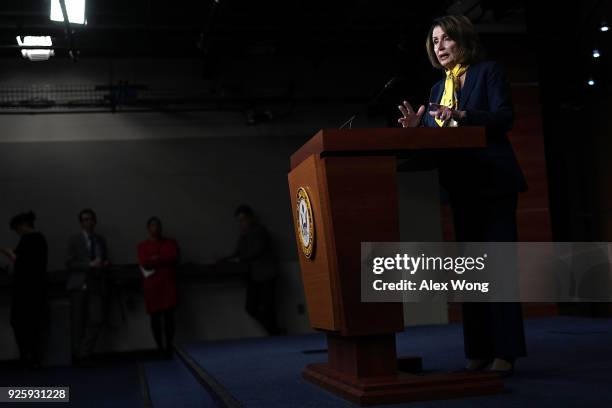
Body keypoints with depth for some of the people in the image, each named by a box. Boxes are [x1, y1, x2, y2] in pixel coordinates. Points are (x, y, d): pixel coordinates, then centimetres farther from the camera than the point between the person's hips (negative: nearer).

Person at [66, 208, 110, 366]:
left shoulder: (100, 240, 15)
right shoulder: (75, 240, 2)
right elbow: (69, 263, -6)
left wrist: (105, 265, 2)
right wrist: (90, 265, -17)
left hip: (97, 286, 3)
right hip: (80, 286, -3)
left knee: (97, 321, -7)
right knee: (79, 322, 1)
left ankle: (84, 353, 3)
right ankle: (78, 355, 12)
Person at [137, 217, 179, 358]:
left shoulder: (170, 243, 12)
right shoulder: (142, 245, 7)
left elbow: (174, 258, -4)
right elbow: (144, 263, -9)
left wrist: (155, 259, -7)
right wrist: (164, 260, -6)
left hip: (168, 284, 1)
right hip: (152, 285, -1)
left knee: (169, 315, -5)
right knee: (155, 317, 0)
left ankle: (169, 347, 0)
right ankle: (160, 347, 7)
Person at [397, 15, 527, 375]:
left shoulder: (489, 72, 2)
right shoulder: (438, 89, 19)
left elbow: (504, 117, -12)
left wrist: (462, 115, -25)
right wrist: (417, 127, -4)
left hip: (494, 183, -7)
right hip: (461, 187, 7)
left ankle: (506, 352, -6)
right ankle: (479, 351, 11)